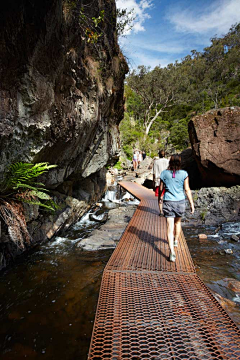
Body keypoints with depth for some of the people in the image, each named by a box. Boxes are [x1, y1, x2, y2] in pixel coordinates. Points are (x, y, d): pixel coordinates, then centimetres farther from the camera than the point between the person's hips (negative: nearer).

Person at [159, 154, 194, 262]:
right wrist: (192, 203, 3)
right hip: (180, 202, 1)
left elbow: (161, 188, 4)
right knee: (178, 222, 25)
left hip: (168, 202, -1)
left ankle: (172, 251, -9)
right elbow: (187, 190, -5)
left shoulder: (164, 173, -4)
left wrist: (159, 197, 23)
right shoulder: (184, 174, -6)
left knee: (170, 227, -1)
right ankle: (176, 241, 44)